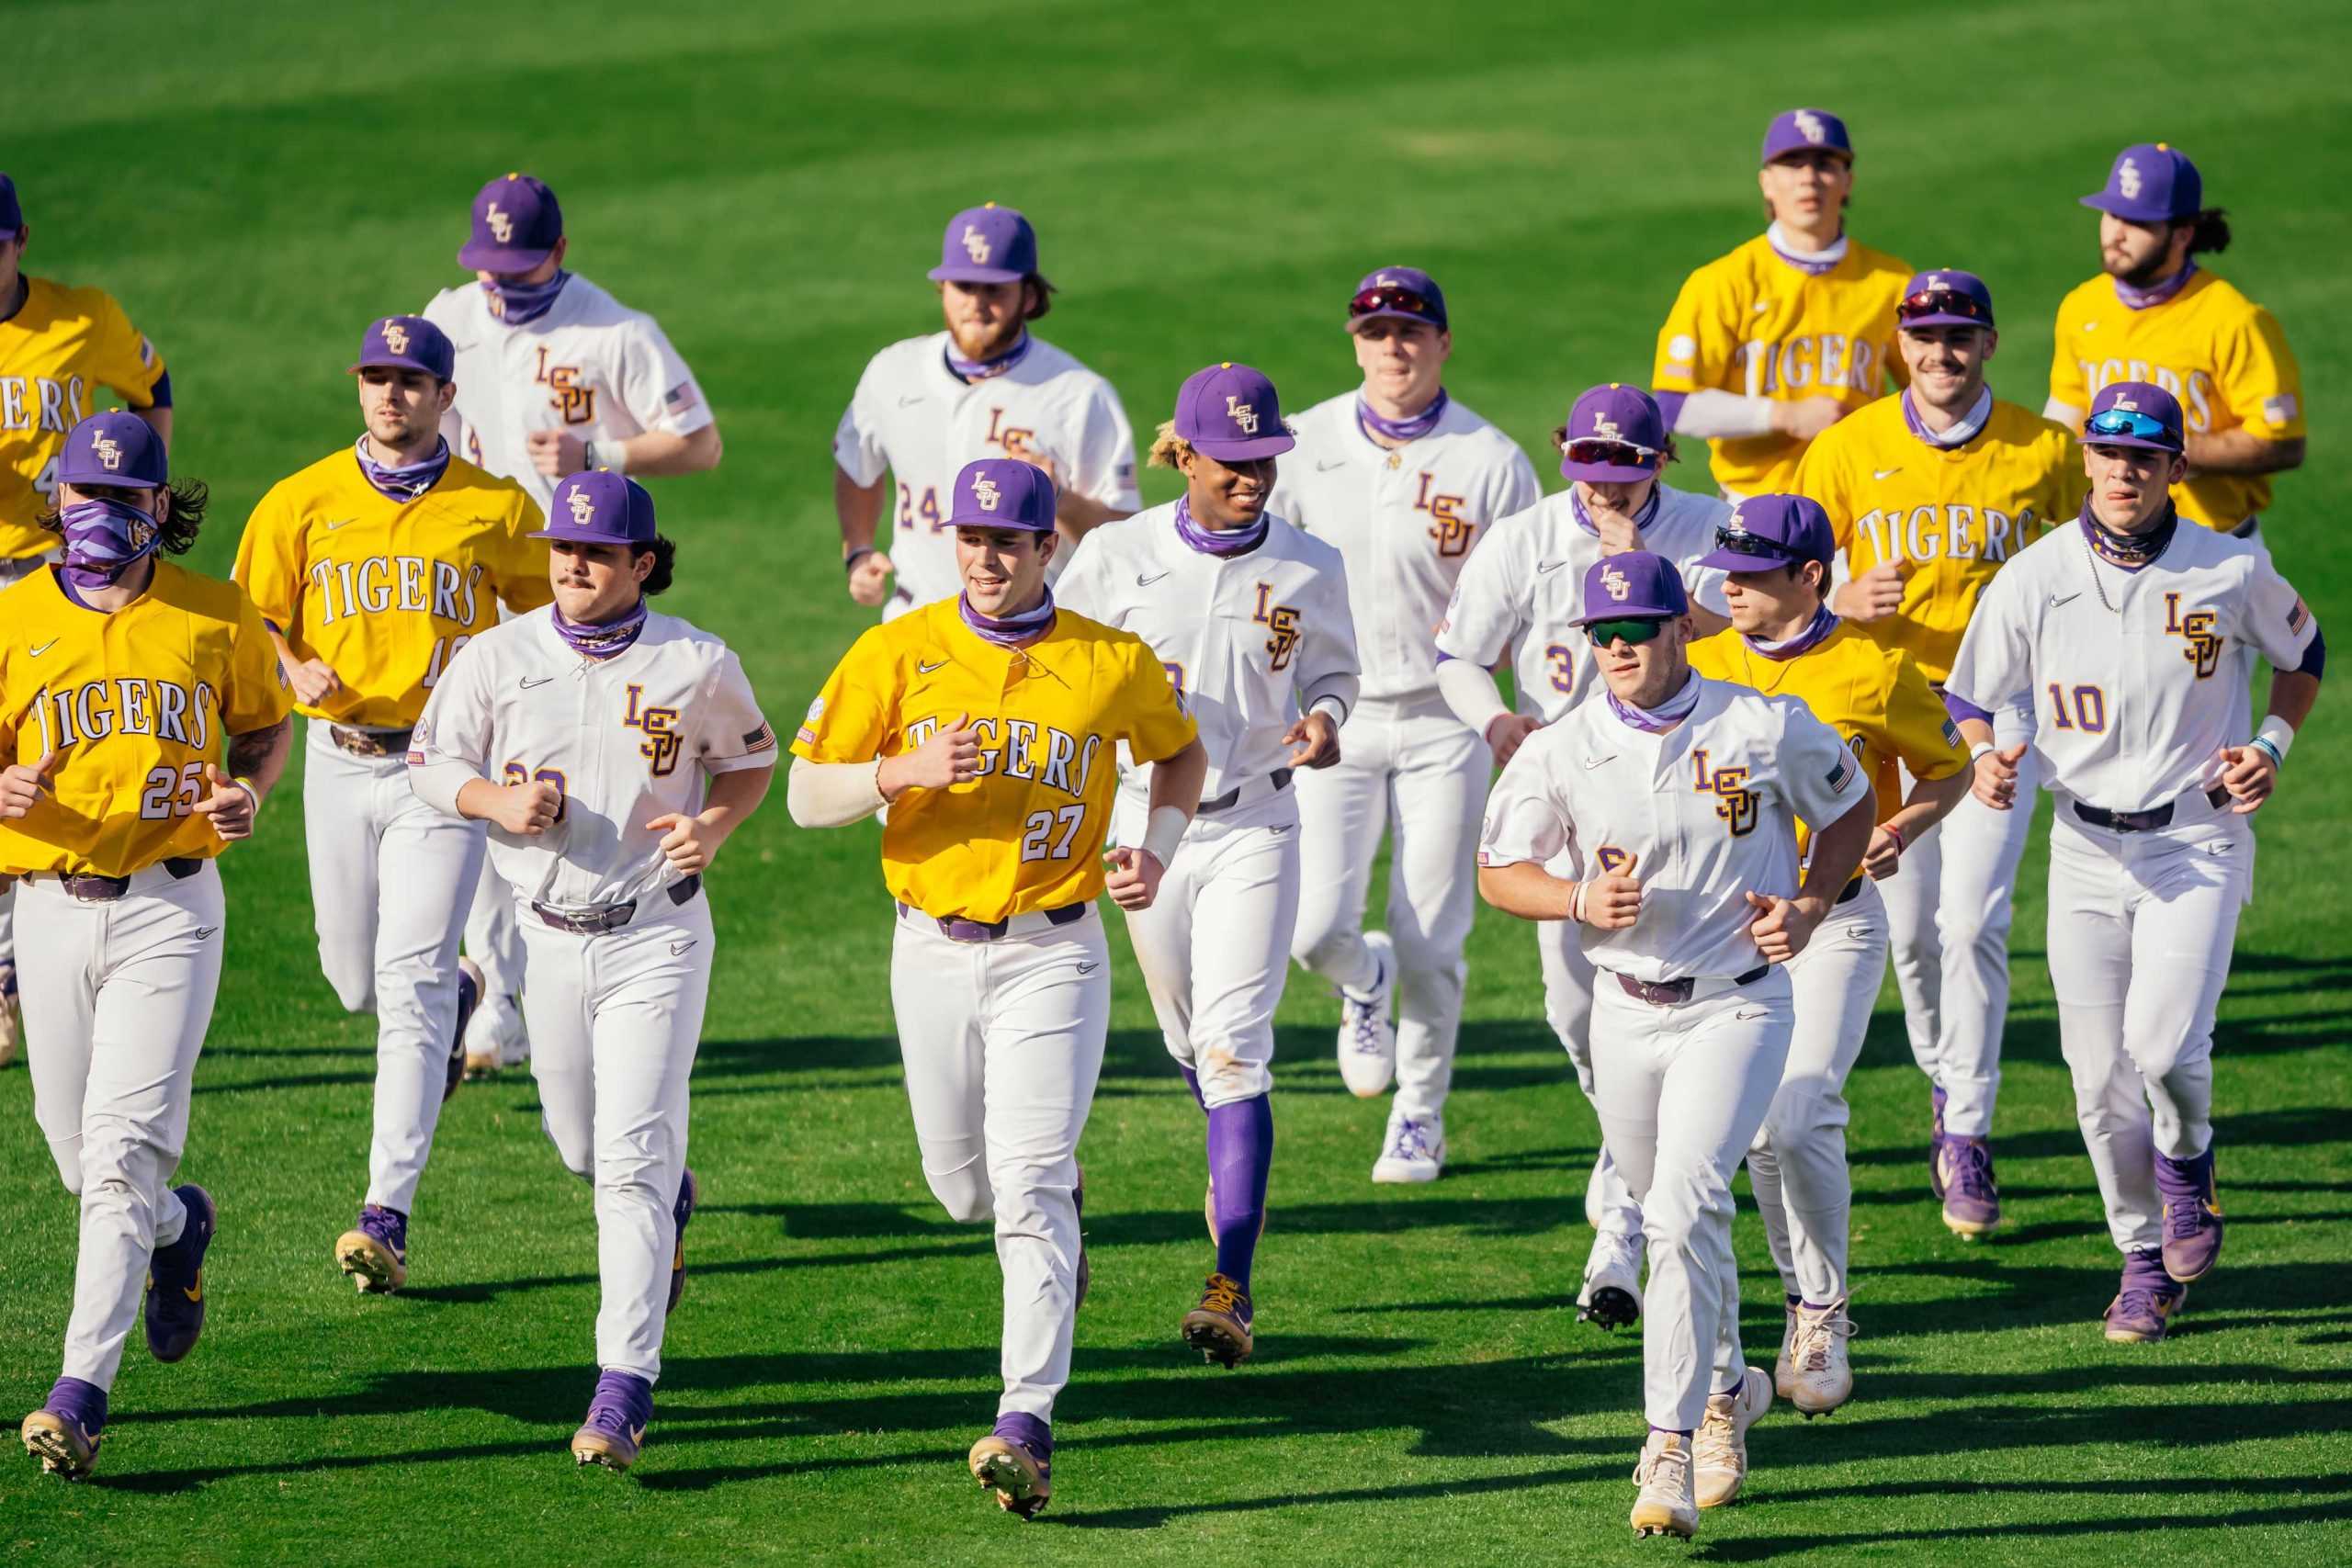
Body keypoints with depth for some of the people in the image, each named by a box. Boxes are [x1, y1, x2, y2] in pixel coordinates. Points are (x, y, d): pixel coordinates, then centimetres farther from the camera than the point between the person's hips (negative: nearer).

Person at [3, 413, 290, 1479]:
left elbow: (266, 723, 17)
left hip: (170, 908, -2)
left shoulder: (219, 617, 3)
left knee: (122, 1147, -13)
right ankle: (180, 1225, 46)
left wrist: (250, 793, -4)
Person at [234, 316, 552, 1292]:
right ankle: (457, 993, 51)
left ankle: (388, 1216, -14)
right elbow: (251, 618, 6)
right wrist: (298, 673, -14)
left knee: (410, 983, -12)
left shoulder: (497, 510, 0)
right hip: (340, 760, 3)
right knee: (355, 979, 13)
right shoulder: (302, 502, 3)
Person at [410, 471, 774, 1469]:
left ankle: (624, 1388, -10)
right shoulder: (499, 655, -3)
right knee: (579, 1146, 17)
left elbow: (751, 757, 10)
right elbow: (431, 763, 5)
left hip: (656, 938, -3)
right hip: (549, 936, 3)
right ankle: (671, 1201, 53)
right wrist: (497, 799, -16)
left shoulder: (698, 665, -7)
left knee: (631, 1161, -11)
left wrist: (714, 827, -10)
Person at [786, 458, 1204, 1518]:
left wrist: (1158, 851, 0)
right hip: (932, 951, 3)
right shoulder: (899, 653, -2)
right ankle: (1054, 1214, 51)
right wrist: (902, 771, -21)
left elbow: (1181, 752, 17)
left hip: (1052, 953, -3)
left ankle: (1028, 1425, -17)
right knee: (961, 1183, 15)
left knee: (1028, 1183, -14)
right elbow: (808, 796, -2)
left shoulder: (1114, 664, -3)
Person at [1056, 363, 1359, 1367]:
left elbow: (1335, 671, 12)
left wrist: (1325, 719, -11)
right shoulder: (1118, 556, -4)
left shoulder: (1310, 569, -3)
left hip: (1253, 828, -2)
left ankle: (1232, 1286, -18)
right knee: (1189, 1040, 14)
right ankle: (1243, 1173, 47)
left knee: (1232, 1046, -14)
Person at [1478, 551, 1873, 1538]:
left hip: (1738, 1006, -3)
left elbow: (1849, 807, 11)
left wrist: (1808, 907, -4)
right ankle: (1726, 1388, 43)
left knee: (1685, 1206, -20)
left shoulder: (1769, 730, -7)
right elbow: (1499, 874, 3)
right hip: (1626, 1014, 3)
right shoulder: (1559, 752, -5)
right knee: (1672, 1220, 15)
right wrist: (1581, 900, -16)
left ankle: (1672, 1451, -20)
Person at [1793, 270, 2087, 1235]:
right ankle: (1944, 1080, 32)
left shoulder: (2045, 452, 0)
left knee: (1972, 919, -12)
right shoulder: (1848, 449, 1)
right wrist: (1845, 600, -16)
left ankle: (1968, 1138, -7)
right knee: (1908, 928, 7)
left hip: (1997, 706, -2)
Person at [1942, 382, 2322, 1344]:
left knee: (2163, 1044, -20)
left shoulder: (2234, 570, -7)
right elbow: (1971, 700, 4)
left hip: (2199, 842, -2)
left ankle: (2186, 1160, 14)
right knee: (2099, 1077, 2)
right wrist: (1985, 761, -18)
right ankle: (2146, 1260, 22)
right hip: (2086, 845, 2)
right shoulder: (2033, 579, -6)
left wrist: (2272, 747, -3)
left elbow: (2303, 652, 12)